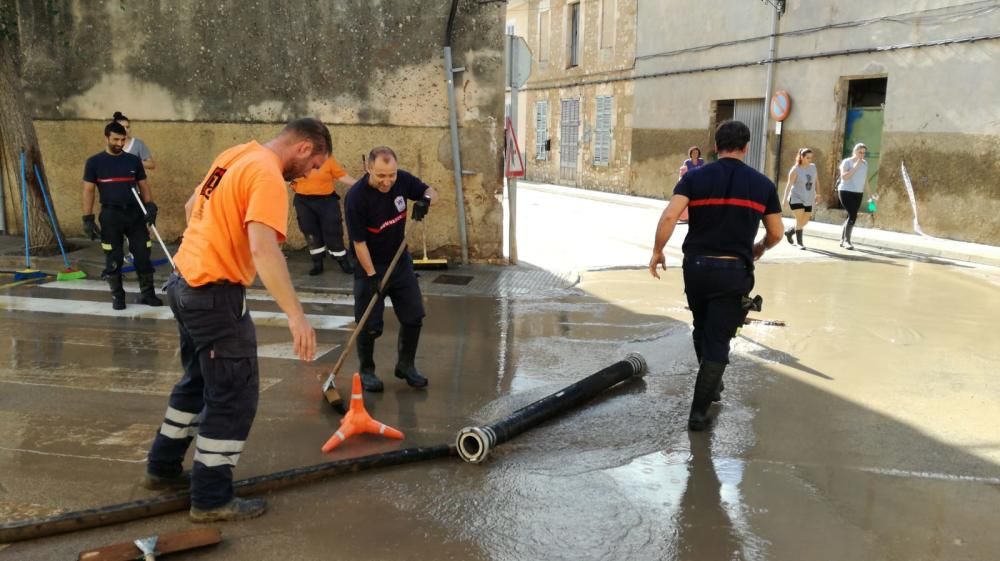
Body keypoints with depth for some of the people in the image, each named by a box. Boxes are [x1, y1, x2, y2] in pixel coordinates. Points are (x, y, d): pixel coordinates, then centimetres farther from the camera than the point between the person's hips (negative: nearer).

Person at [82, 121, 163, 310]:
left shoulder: (134, 160, 6)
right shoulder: (94, 162, 0)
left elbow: (144, 186, 10)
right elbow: (88, 190, 0)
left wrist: (150, 206, -6)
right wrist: (88, 218, -6)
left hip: (135, 213, 2)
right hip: (110, 215, -2)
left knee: (142, 255, 2)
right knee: (113, 259, 4)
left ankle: (147, 293, 13)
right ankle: (117, 296, 17)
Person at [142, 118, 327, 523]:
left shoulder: (237, 155, 10)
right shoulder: (267, 175, -18)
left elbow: (192, 206, 23)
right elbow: (263, 250, -31)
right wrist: (296, 315, -34)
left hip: (186, 282, 10)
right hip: (214, 294, -10)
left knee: (198, 380, 24)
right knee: (235, 395, 1)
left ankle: (163, 468, 38)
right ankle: (212, 500, 11)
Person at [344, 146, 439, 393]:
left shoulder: (402, 180, -13)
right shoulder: (356, 197, -25)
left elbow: (430, 191, 4)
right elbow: (359, 242, -21)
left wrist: (425, 200, -20)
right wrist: (372, 275, -21)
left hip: (400, 260, 5)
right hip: (369, 265, -5)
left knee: (413, 316, 8)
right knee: (370, 323, -1)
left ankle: (406, 365, 27)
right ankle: (366, 371, 22)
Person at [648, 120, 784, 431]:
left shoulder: (695, 177, -1)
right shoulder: (762, 184, 2)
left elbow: (669, 216, -14)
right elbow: (776, 233, 8)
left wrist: (657, 251, -2)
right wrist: (760, 248, 29)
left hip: (697, 265, 2)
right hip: (733, 270, -1)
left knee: (702, 329, 24)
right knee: (718, 340, 5)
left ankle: (711, 385, 43)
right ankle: (699, 411, 4)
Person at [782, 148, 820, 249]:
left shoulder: (813, 167, 5)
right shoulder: (795, 169, -11)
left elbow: (816, 181, 13)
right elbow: (789, 184, -14)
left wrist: (818, 194, 11)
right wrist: (785, 198, -19)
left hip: (808, 200, 6)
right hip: (796, 199, -6)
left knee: (805, 222, 10)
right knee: (800, 220, -12)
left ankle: (789, 232, 33)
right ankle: (800, 242, -2)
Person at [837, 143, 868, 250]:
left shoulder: (865, 163, 11)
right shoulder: (847, 162, -8)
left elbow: (865, 179, 18)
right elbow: (844, 176, -20)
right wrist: (855, 167, -22)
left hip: (858, 193, 7)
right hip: (846, 192, -7)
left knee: (851, 216, 8)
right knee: (853, 215, -17)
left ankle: (842, 240, 20)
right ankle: (847, 240, -10)